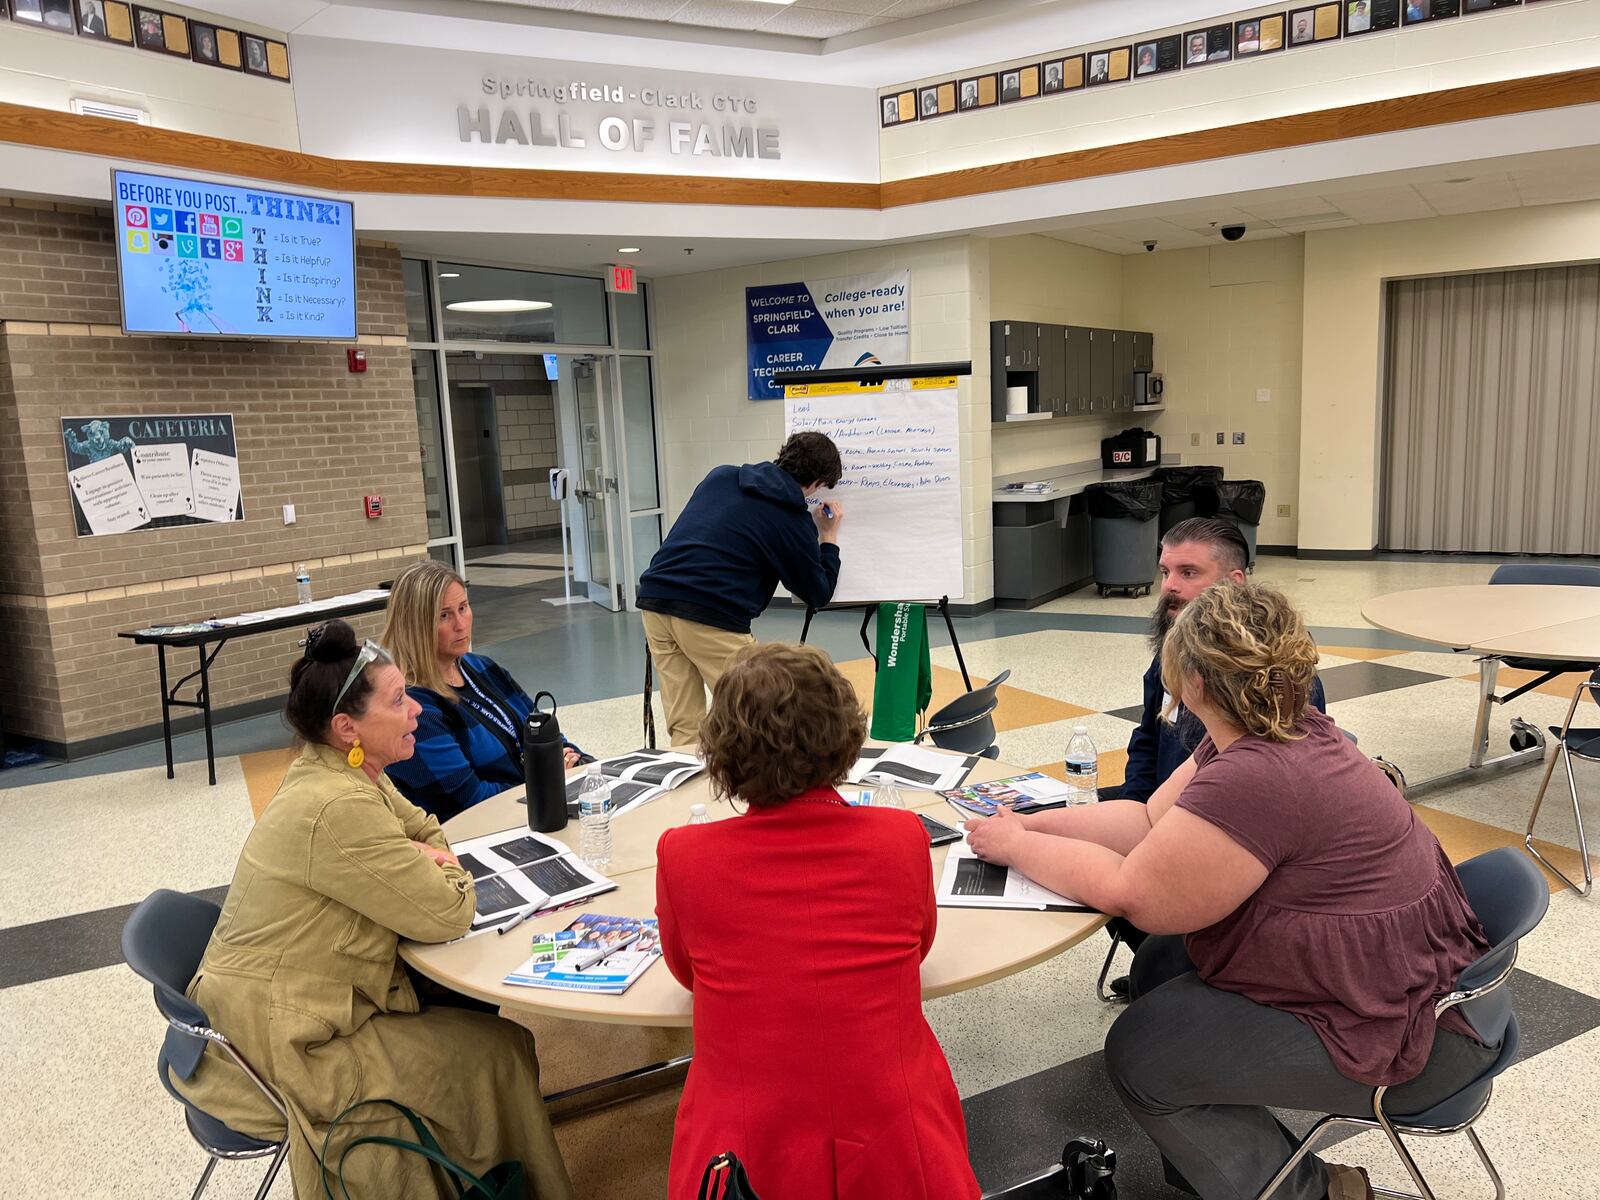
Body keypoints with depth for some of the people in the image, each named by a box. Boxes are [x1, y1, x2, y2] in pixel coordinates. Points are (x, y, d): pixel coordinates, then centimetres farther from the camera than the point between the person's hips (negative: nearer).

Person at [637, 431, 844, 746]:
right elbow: (819, 594, 11)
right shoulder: (793, 520, 1)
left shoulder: (720, 476, 15)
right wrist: (829, 538, 24)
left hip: (655, 597, 6)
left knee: (683, 726, 13)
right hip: (712, 617, -6)